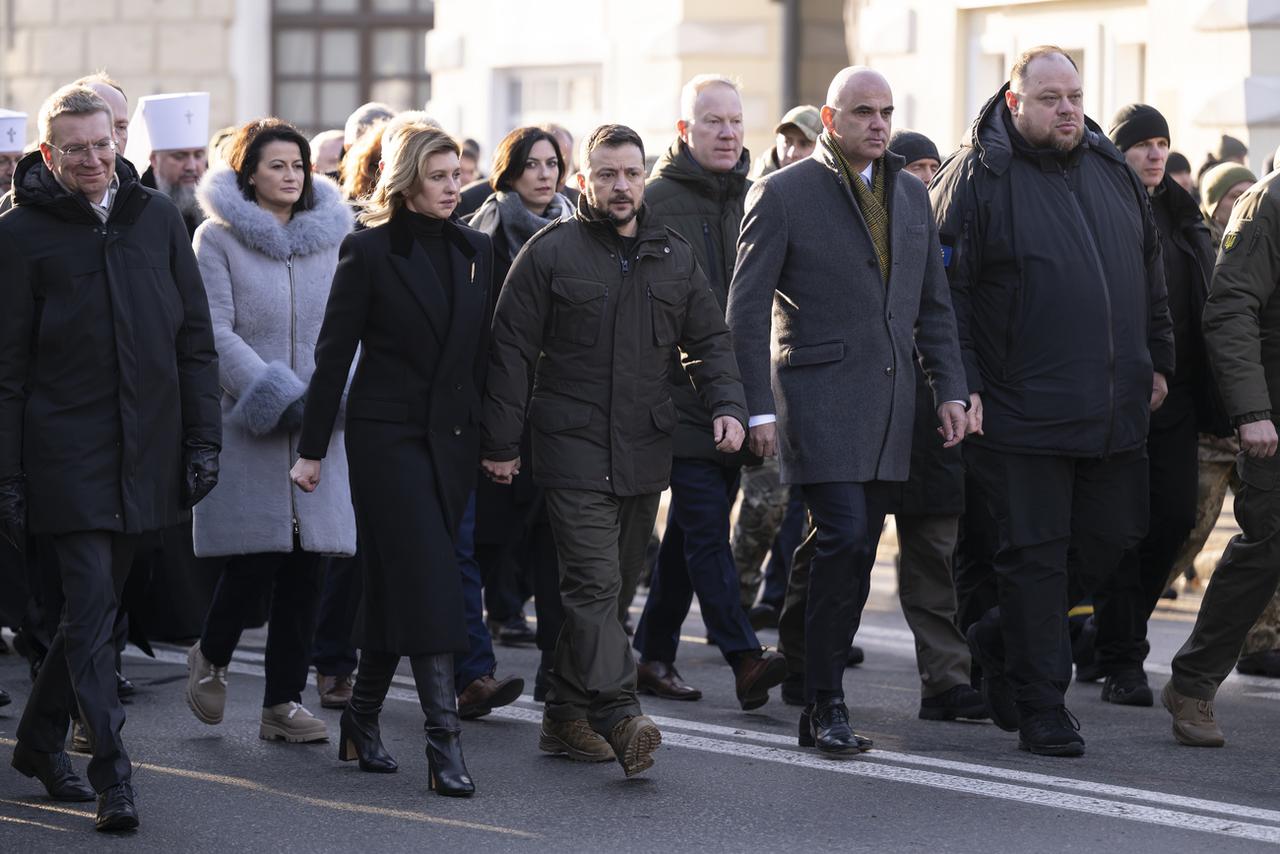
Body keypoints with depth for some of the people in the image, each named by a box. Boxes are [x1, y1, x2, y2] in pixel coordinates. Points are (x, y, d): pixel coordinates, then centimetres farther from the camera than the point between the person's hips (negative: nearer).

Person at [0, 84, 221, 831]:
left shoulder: (157, 218, 6)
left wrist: (203, 437, 5)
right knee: (92, 608, -10)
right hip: (66, 452, -4)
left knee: (97, 603, 13)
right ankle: (113, 773, -11)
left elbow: (195, 338, 10)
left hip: (145, 451, 4)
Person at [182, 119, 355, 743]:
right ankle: (211, 657, 23)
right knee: (254, 557, -7)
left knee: (309, 561, 0)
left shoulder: (331, 234, 12)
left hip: (318, 426, 4)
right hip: (247, 425, -4)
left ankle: (284, 701, 9)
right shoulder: (217, 238, 0)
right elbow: (216, 333, -7)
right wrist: (278, 399, -15)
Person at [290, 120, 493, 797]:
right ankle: (444, 742, -16)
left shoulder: (476, 251, 10)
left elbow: (487, 352, 12)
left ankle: (363, 720, 24)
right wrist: (312, 448, -5)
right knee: (428, 583, -13)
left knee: (394, 585, 11)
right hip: (387, 433, -5)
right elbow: (334, 353, -4)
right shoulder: (369, 251, -5)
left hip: (452, 436, 5)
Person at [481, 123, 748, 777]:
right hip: (574, 449, -5)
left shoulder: (673, 257, 13)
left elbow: (709, 341, 18)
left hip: (646, 452, 5)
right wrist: (501, 442, -5)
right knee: (595, 584, -13)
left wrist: (727, 404, -1)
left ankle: (566, 714, 18)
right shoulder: (551, 252, -2)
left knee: (606, 585, 9)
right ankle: (619, 719, -22)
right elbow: (511, 349, -1)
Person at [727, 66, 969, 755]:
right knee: (845, 538, -15)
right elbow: (747, 310, -4)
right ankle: (824, 706, -9)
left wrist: (949, 388, 10)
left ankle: (814, 682, 13)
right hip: (819, 395, -6)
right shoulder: (782, 194, -3)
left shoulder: (911, 194, 15)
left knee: (856, 549, 5)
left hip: (889, 401, 6)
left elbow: (933, 304, 20)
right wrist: (758, 408, -11)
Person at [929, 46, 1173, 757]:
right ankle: (1040, 708, 6)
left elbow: (1149, 273, 22)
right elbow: (944, 290, -8)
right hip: (1022, 409, -6)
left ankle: (1003, 638, 30)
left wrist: (1156, 360, 19)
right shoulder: (976, 178, -7)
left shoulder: (1112, 171, 12)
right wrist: (963, 385, -12)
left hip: (1114, 410, 6)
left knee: (1110, 537, 11)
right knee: (1034, 553, -2)